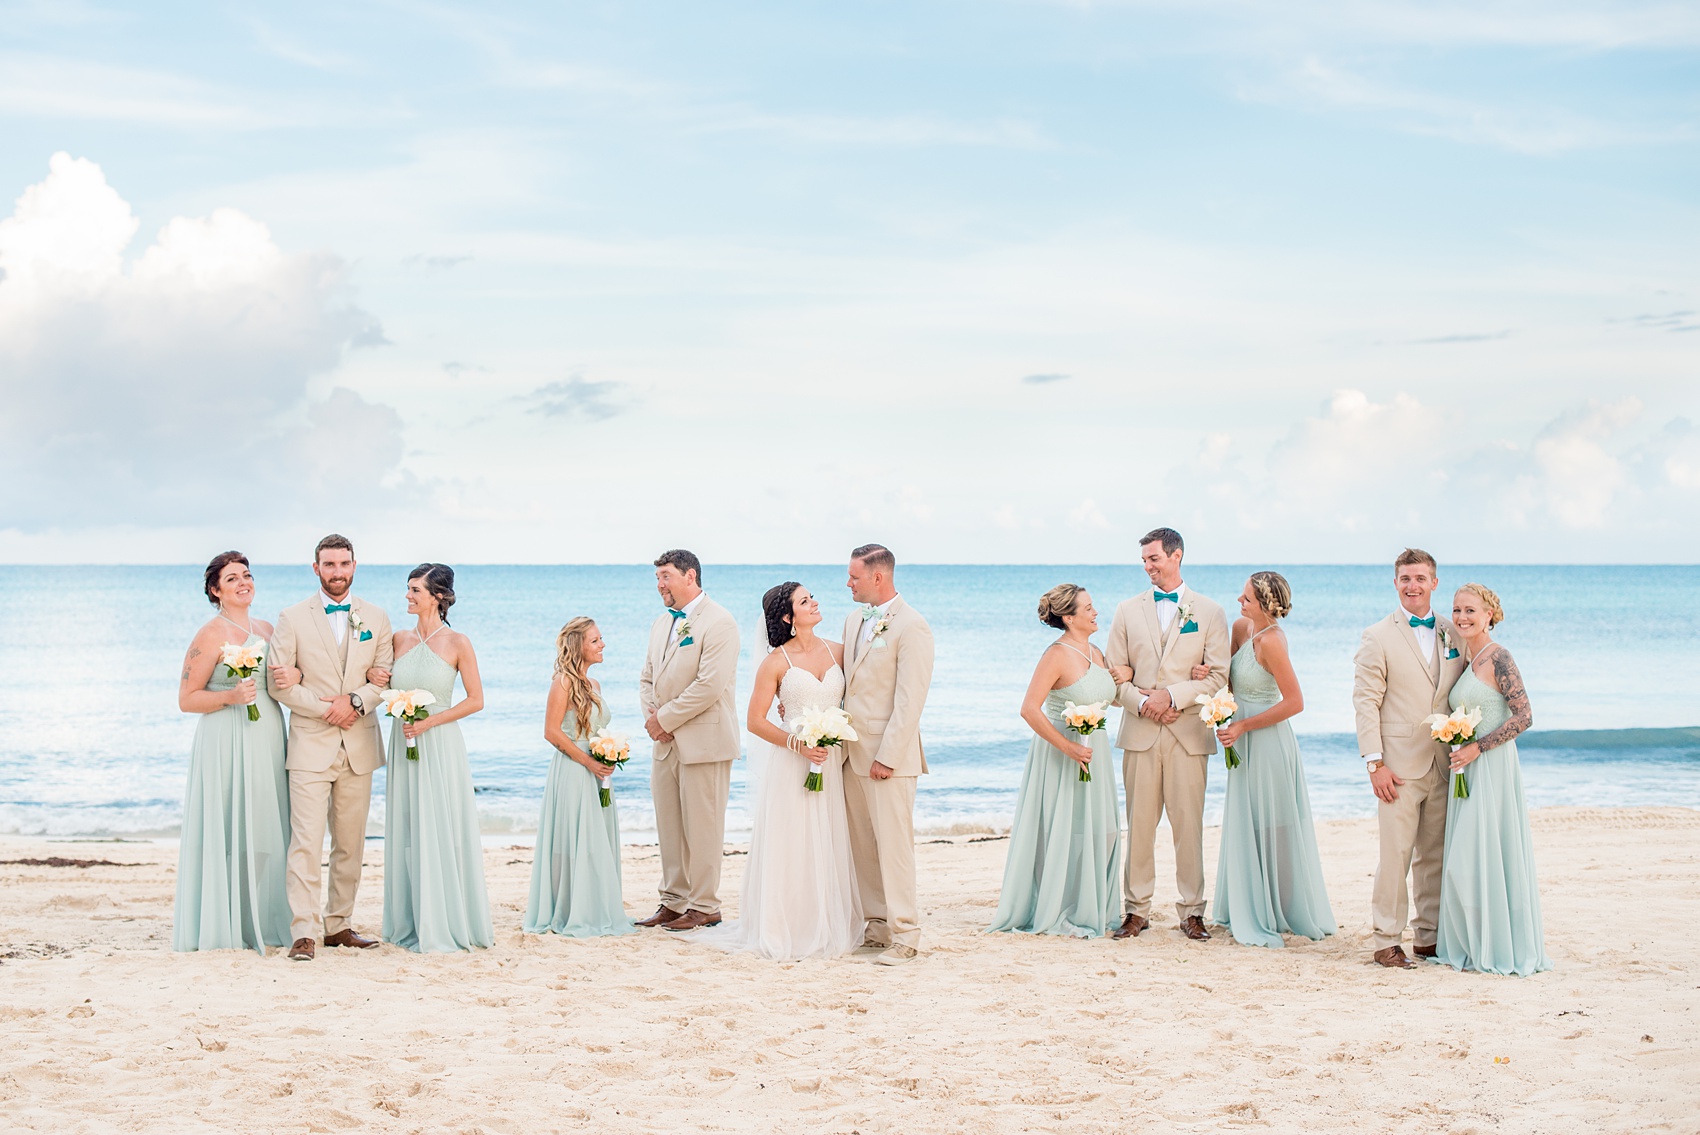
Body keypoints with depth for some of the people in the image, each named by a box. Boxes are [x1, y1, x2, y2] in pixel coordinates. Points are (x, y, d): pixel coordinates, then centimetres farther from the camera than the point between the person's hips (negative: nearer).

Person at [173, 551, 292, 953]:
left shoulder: (267, 629, 14)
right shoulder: (210, 634, -6)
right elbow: (187, 699, -8)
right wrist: (230, 697, -20)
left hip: (267, 742, 7)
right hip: (226, 743, -7)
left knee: (262, 832, 7)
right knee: (224, 829, -5)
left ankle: (259, 922, 14)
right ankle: (219, 925, 1)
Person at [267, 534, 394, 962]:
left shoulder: (376, 619, 9)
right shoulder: (292, 619, 1)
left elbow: (385, 678, 5)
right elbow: (279, 683, -3)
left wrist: (355, 702, -13)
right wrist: (326, 710, -11)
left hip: (359, 746, 3)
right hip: (311, 745, -3)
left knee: (351, 843, 8)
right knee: (306, 842, -10)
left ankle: (338, 924, 16)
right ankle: (303, 933, -11)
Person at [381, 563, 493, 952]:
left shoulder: (457, 643, -6)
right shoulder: (399, 640, 7)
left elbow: (476, 700, -5)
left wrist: (429, 721, -13)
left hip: (439, 745, -4)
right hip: (404, 745, 5)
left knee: (443, 832, -2)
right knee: (407, 833, 6)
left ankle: (448, 925, 5)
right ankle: (412, 924, 14)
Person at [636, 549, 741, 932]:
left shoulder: (718, 622, -11)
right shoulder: (662, 623, 16)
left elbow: (710, 685, -19)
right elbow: (647, 678, 20)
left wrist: (665, 719, -14)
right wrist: (650, 715, 0)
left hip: (703, 740, -8)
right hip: (666, 742, 8)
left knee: (702, 828, -2)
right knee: (669, 828, 10)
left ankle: (704, 907, 5)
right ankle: (674, 901, 18)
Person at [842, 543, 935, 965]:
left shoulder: (911, 627, -12)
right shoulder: (855, 620, 14)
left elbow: (910, 700, -15)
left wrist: (887, 756, -17)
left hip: (888, 753, -8)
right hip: (852, 750, 8)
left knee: (893, 843, -7)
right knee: (861, 843, 9)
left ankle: (905, 935, -3)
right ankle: (877, 925, 18)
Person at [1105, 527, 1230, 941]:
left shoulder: (1209, 613, 6)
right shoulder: (1128, 611, 11)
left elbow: (1218, 677, -1)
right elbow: (1116, 675, 8)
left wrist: (1171, 696, -12)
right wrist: (1142, 702, -10)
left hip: (1189, 733, -2)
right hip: (1139, 732, 2)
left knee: (1189, 823, -2)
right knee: (1139, 823, 2)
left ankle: (1192, 911, 6)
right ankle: (1136, 909, 9)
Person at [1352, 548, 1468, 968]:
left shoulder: (1454, 634, 11)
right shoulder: (1378, 637, -1)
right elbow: (1365, 701, -4)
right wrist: (1375, 763, -11)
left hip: (1445, 765, 4)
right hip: (1400, 765, -4)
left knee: (1435, 855, 9)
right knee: (1395, 854, -5)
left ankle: (1429, 936, 18)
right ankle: (1386, 941, 1)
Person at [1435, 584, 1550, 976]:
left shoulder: (1498, 657, -12)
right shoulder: (1465, 659, 14)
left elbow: (1524, 716, -17)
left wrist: (1477, 748, -18)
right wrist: (1457, 748, 8)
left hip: (1492, 767, -8)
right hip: (1466, 769, 8)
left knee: (1487, 854, -5)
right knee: (1465, 860, 8)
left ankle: (1501, 948, 3)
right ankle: (1472, 945, 14)